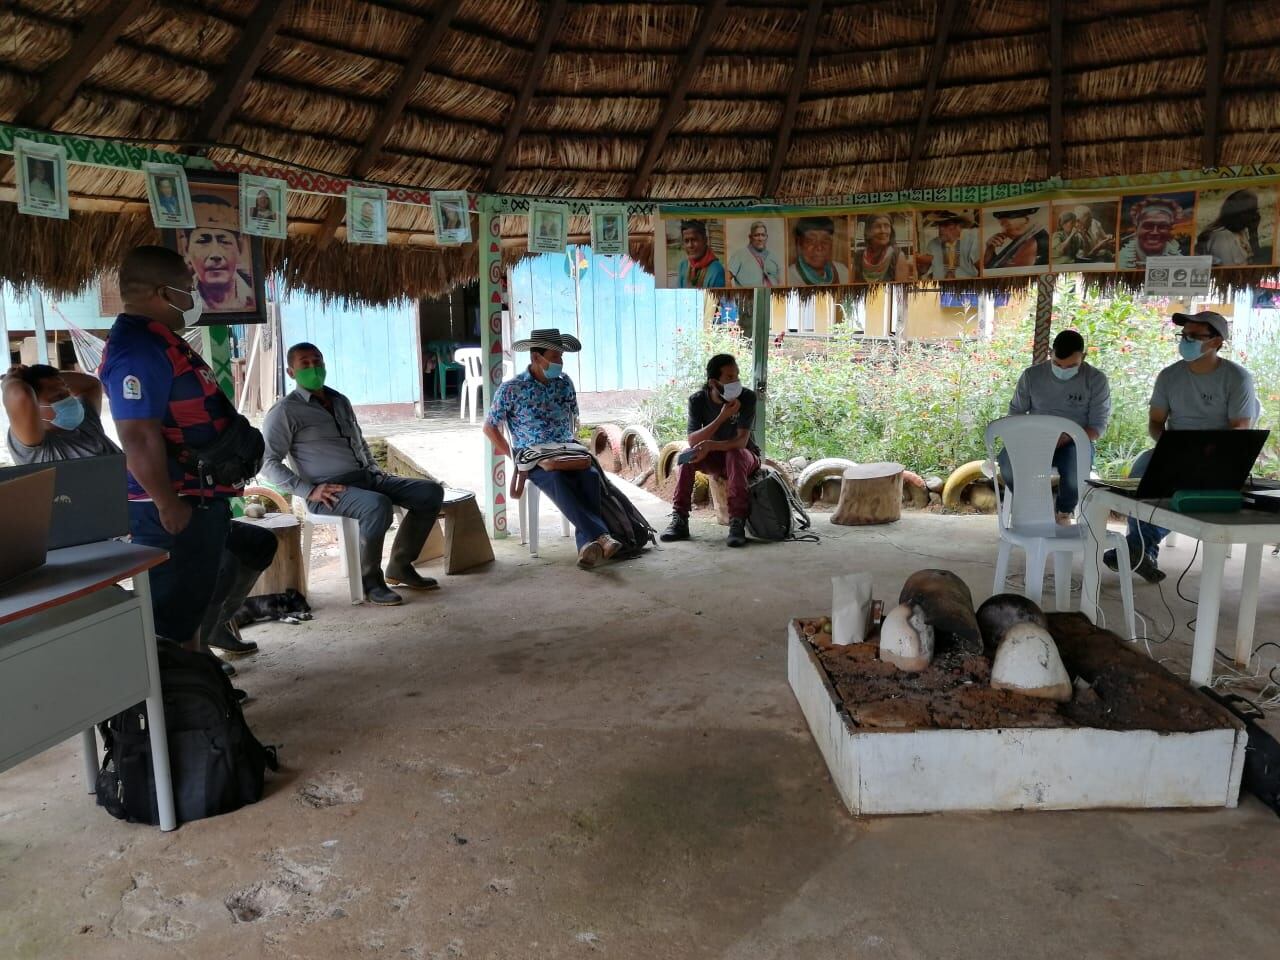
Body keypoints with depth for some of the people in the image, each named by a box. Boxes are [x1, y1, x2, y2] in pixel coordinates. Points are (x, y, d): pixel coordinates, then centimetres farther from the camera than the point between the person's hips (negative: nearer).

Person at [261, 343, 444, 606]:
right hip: (330, 491, -8)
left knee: (431, 492, -5)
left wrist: (376, 470, 15)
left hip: (366, 477, 8)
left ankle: (399, 567, 4)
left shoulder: (340, 401, 19)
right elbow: (268, 462, -11)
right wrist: (309, 491, -19)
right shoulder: (285, 411, -4)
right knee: (378, 505, -38)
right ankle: (370, 580, -16)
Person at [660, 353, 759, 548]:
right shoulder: (698, 400, -13)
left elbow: (741, 441, -28)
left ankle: (737, 523, -38)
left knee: (734, 454, -36)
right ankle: (679, 520, -24)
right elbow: (692, 441, -24)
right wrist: (722, 417, -35)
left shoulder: (747, 397, -20)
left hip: (745, 457, -2)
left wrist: (710, 445, -46)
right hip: (714, 459, 2)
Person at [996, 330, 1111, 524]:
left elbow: (1098, 426, -3)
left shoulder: (1096, 380, -1)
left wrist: (1066, 438, -21)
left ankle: (1064, 512, -1)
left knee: (1076, 470, -37)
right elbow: (1015, 412, 10)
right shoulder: (1032, 375, 4)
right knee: (1007, 460, -32)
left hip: (1075, 442, -1)